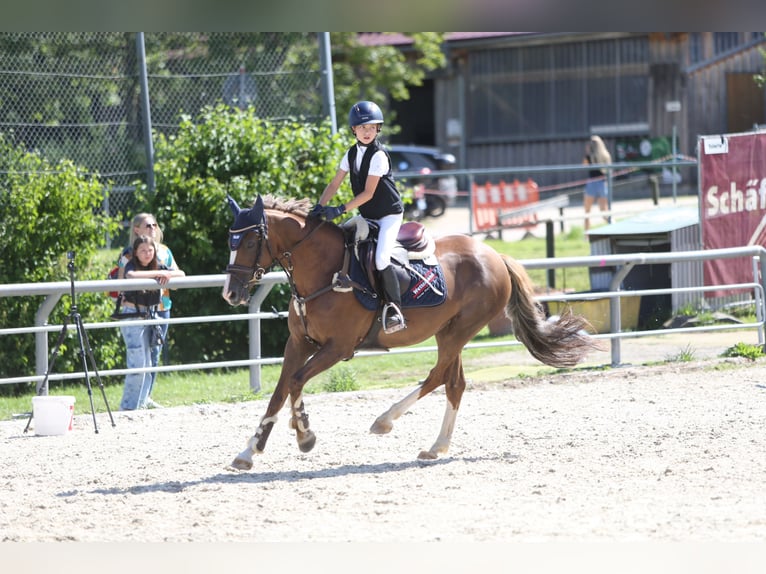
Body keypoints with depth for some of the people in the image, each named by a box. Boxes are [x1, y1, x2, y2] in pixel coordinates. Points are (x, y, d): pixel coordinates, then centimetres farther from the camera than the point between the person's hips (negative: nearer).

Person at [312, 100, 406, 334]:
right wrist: (320, 206, -9)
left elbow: (368, 193, -20)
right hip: (367, 217, 8)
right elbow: (334, 184, 6)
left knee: (381, 258, -25)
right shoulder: (352, 154, 6)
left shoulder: (378, 156, -17)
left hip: (389, 214, -8)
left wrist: (340, 210, -24)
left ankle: (394, 309, -19)